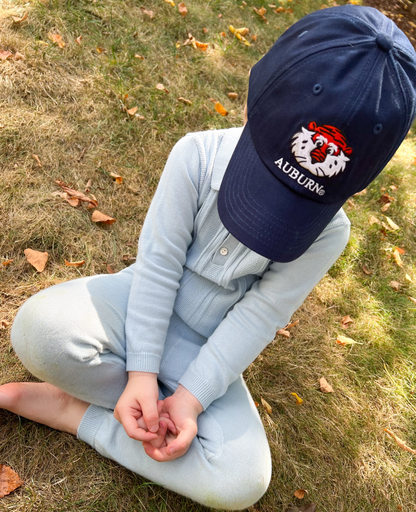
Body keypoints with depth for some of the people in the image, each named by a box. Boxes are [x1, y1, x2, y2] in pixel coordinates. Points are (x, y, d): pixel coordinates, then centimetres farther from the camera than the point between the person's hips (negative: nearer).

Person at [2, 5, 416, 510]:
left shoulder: (326, 232, -17)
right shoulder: (198, 155, -20)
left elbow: (255, 319, -13)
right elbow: (158, 264, -17)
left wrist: (191, 398, -18)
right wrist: (142, 374, -20)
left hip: (207, 349, 2)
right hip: (142, 306, -1)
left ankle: (74, 409, -8)